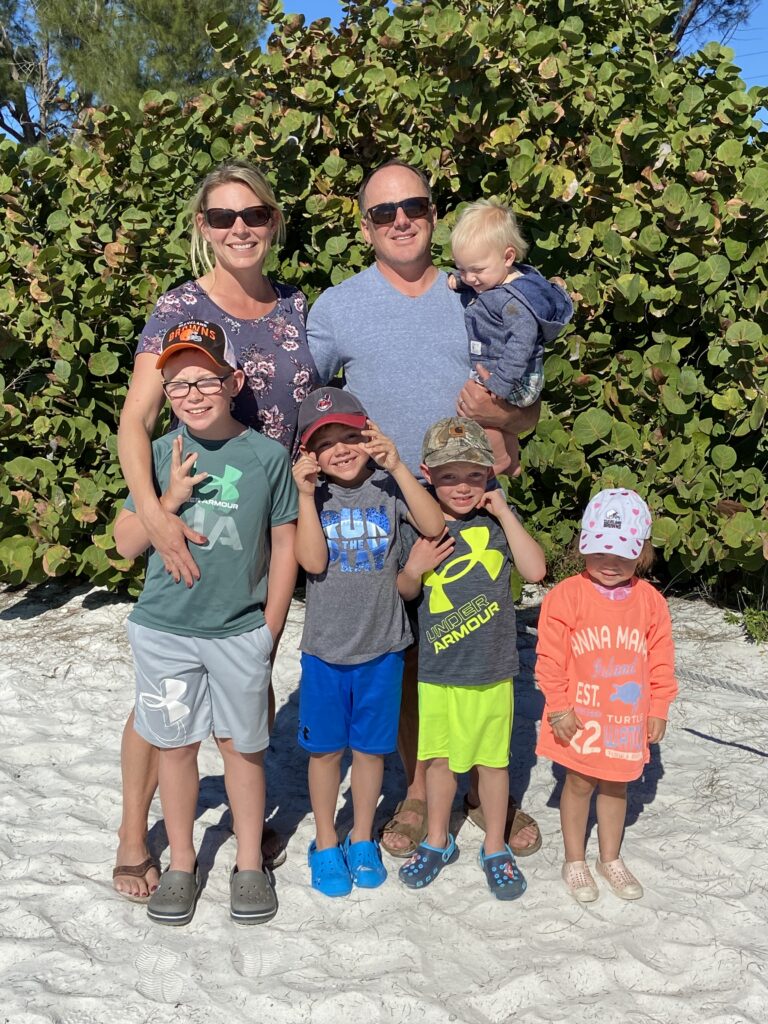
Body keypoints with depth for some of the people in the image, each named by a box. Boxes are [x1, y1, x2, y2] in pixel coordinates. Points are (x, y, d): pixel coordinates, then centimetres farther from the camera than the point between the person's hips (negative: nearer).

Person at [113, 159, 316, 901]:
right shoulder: (181, 309, -9)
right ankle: (133, 837, 18)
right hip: (197, 523, -4)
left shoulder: (293, 307, 6)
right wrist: (153, 513, -30)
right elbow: (134, 423, -16)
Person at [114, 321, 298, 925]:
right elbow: (126, 545, 2)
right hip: (165, 630, 1)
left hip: (241, 631, -1)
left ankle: (250, 866, 27)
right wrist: (170, 499, -13)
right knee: (176, 743, 11)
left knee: (242, 744, 10)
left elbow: (285, 545, 1)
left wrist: (270, 627, 0)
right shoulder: (160, 456, -1)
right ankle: (182, 865, 28)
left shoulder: (267, 456, -5)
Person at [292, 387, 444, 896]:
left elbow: (434, 526, -19)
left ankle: (362, 840, 33)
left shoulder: (388, 486, -5)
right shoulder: (312, 494, -5)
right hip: (325, 648, 0)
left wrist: (397, 466, -24)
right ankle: (326, 844, 30)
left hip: (382, 647, 1)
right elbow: (313, 561, -16)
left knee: (371, 747, 14)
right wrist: (306, 494, -22)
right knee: (325, 748, 12)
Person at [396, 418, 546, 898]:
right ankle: (438, 842, 35)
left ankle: (496, 849, 30)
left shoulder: (497, 520, -5)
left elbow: (535, 570, -18)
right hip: (437, 667, 2)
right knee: (440, 757, 15)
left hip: (492, 669, -1)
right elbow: (406, 592, 7)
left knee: (492, 759, 12)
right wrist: (415, 568, -15)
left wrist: (503, 512, -18)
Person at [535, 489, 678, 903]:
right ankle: (575, 861, 27)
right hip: (580, 716, -3)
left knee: (616, 784, 17)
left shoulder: (650, 601, -2)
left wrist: (658, 709, 5)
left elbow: (661, 660, 5)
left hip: (628, 717, 3)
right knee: (579, 783, 10)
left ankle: (611, 858, 35)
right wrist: (559, 706, -11)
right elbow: (550, 657, -10)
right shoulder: (567, 595, -12)